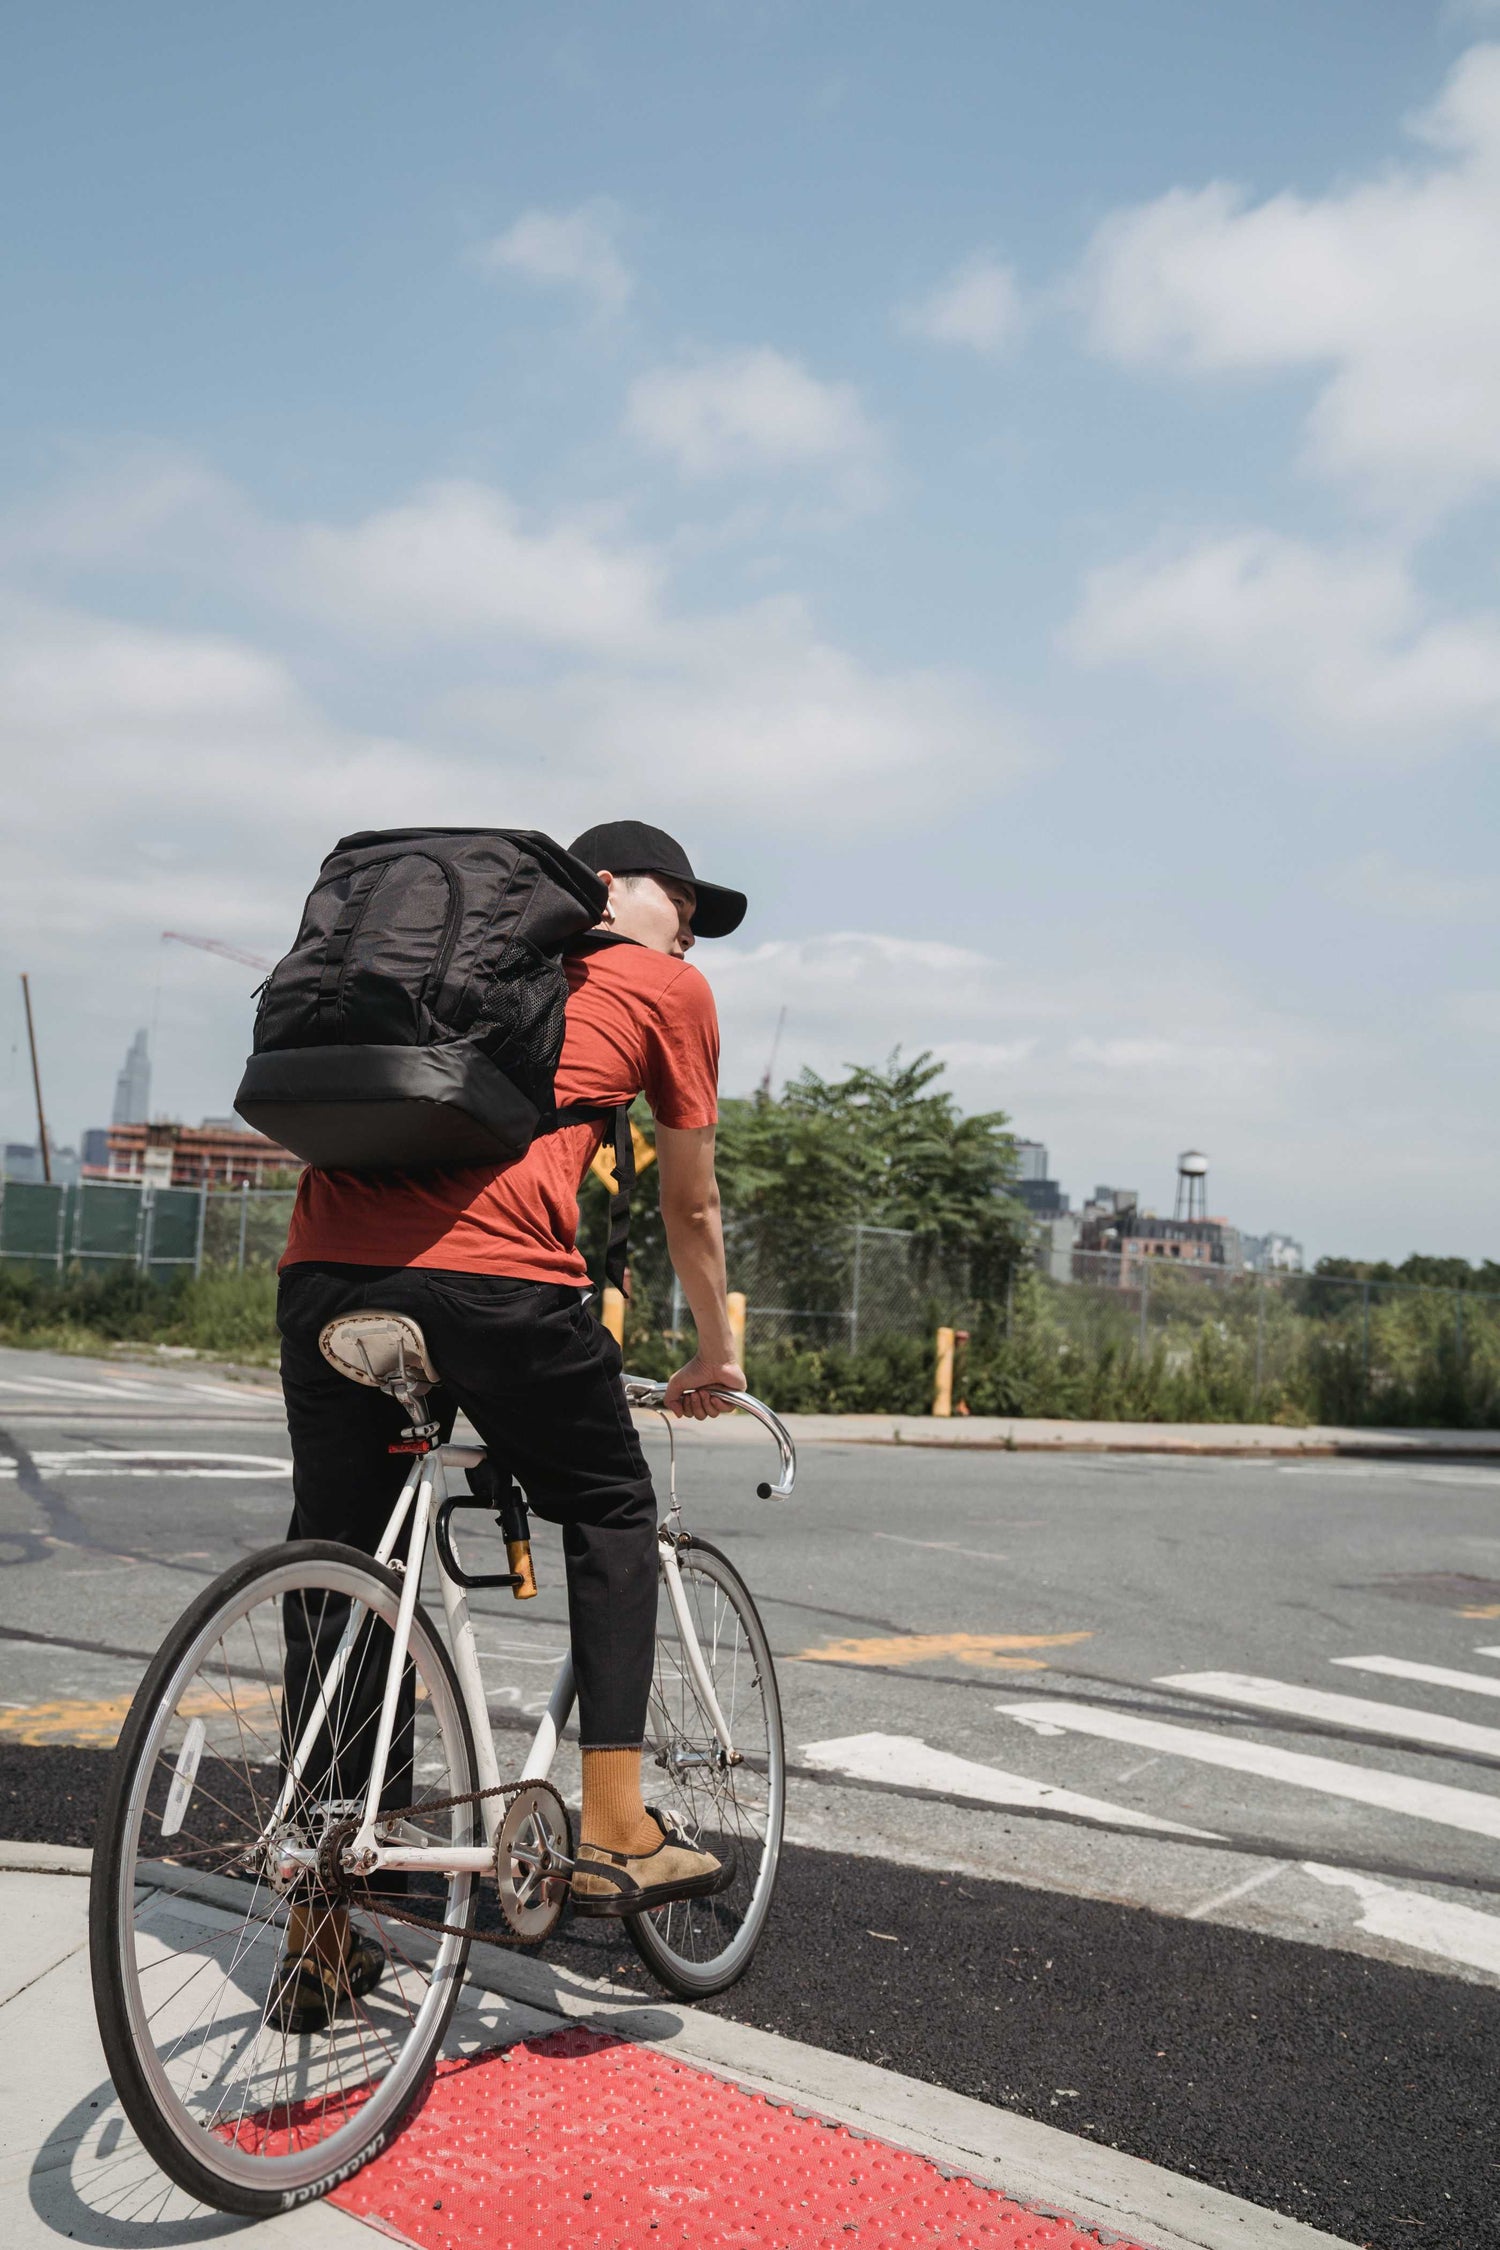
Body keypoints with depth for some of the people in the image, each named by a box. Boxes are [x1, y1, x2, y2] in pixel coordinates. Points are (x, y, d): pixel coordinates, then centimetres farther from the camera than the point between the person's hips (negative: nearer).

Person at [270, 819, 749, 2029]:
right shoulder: (664, 989, 17)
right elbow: (691, 1206, 23)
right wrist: (716, 1355, 37)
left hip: (325, 1259, 5)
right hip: (489, 1267, -5)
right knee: (612, 1515, 18)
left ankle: (318, 1939, 20)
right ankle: (617, 1833, 15)